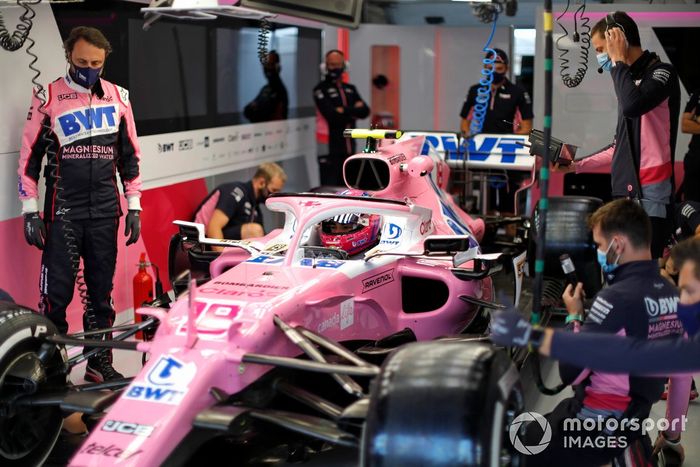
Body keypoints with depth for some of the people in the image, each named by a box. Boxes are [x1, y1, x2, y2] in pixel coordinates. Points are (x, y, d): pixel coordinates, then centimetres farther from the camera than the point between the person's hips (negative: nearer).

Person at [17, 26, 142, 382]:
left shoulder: (118, 97, 7)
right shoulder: (48, 98, -2)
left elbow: (130, 157, 13)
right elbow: (29, 156, 1)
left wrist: (133, 207, 9)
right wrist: (30, 211, -4)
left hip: (105, 212, 3)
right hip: (62, 210, -3)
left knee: (101, 290, 10)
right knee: (56, 292, -5)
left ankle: (99, 362, 21)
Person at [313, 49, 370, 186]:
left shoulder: (351, 89, 17)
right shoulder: (321, 89, -1)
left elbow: (365, 111, 3)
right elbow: (331, 114, -16)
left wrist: (344, 111, -10)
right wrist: (353, 112, -7)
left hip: (349, 149, 6)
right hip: (330, 149, -6)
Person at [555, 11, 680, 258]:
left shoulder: (661, 72, -5)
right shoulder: (632, 79, 21)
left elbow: (633, 106, -27)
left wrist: (619, 60, -14)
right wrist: (577, 165, 22)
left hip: (650, 194, -9)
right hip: (625, 194, 9)